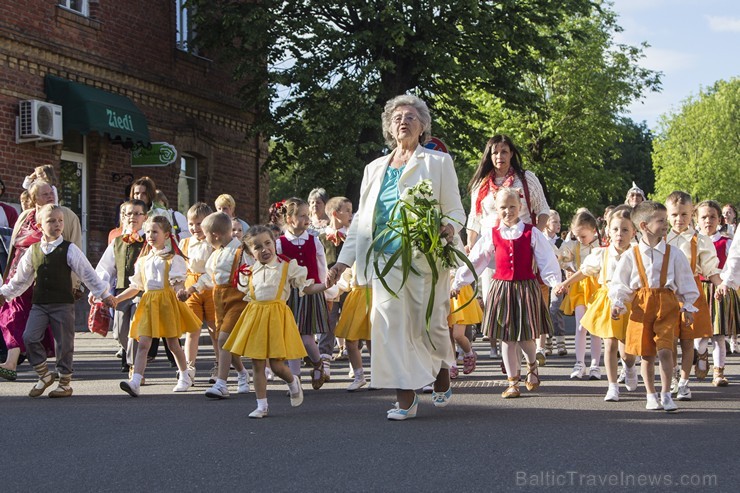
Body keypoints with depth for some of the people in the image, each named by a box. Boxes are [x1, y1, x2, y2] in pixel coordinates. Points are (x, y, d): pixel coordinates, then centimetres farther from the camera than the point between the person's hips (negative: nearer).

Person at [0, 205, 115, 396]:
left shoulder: (69, 249, -4)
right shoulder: (33, 250, 6)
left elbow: (87, 273, -2)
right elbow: (21, 277, 18)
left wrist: (103, 294, -2)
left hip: (63, 304, -3)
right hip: (39, 304, 3)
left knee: (64, 343, 2)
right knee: (30, 337, -11)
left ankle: (65, 383, 16)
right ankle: (44, 375, 7)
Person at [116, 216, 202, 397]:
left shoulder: (173, 258, 0)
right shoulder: (143, 260, 15)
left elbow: (179, 281, -10)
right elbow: (135, 287, 18)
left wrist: (177, 289, -32)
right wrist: (116, 299, 10)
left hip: (167, 301, -4)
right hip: (148, 303, 4)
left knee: (173, 343, 7)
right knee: (143, 343, -9)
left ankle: (184, 377, 27)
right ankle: (135, 382, -19)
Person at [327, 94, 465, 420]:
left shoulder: (438, 162, 8)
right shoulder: (375, 169, 19)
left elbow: (455, 211, 5)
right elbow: (361, 219, 20)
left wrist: (449, 227, -19)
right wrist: (344, 260, 12)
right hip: (386, 257, 3)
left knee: (428, 324, -1)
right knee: (390, 323, -7)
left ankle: (442, 374, 30)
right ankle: (405, 398, -4)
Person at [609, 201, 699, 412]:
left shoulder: (673, 254, 3)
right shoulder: (630, 256, 1)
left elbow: (685, 283, 9)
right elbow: (620, 284, 6)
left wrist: (687, 307, 6)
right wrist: (618, 303, -6)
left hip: (667, 306, 0)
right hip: (641, 306, 1)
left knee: (664, 350, -12)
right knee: (647, 353, 6)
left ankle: (665, 394, -1)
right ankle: (651, 395, 19)